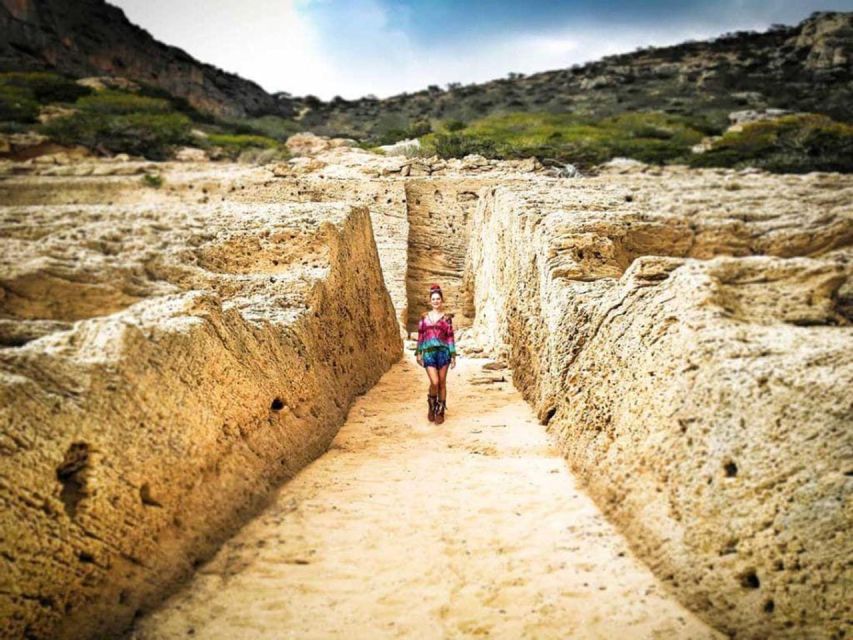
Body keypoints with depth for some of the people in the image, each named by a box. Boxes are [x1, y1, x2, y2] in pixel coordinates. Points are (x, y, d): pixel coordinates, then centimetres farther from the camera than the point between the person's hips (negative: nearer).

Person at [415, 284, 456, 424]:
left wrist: (453, 355, -1)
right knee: (434, 382, -11)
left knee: (442, 382, 3)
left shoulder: (446, 318, 5)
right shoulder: (424, 316, 8)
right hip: (428, 352, 0)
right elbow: (420, 335, 8)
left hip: (443, 351, 0)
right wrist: (418, 353, 4)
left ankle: (440, 411, 14)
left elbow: (450, 337, 3)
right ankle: (431, 406, 15)